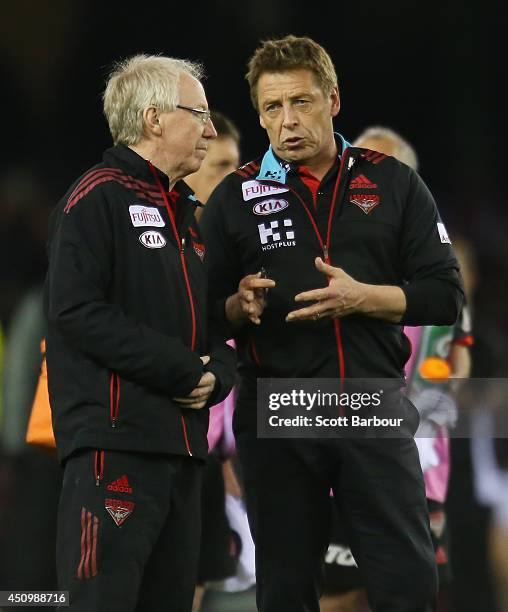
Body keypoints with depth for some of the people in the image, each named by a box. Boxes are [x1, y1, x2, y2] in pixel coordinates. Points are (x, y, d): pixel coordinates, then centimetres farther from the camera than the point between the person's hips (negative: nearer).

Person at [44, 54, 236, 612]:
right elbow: (76, 312, -17)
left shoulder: (184, 212, 23)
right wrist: (181, 371, -14)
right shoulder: (97, 198, -5)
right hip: (115, 439, -9)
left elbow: (209, 323, 25)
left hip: (183, 441, 9)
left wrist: (215, 374, 1)